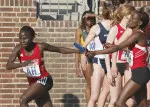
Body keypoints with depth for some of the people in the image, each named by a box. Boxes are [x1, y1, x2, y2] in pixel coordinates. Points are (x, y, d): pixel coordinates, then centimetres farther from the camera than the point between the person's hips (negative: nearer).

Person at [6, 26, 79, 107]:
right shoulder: (19, 49, -9)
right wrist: (22, 64, -39)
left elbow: (60, 49, -1)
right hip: (33, 83, 5)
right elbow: (8, 66, -20)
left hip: (44, 80, -5)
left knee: (23, 100, -23)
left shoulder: (40, 47, -14)